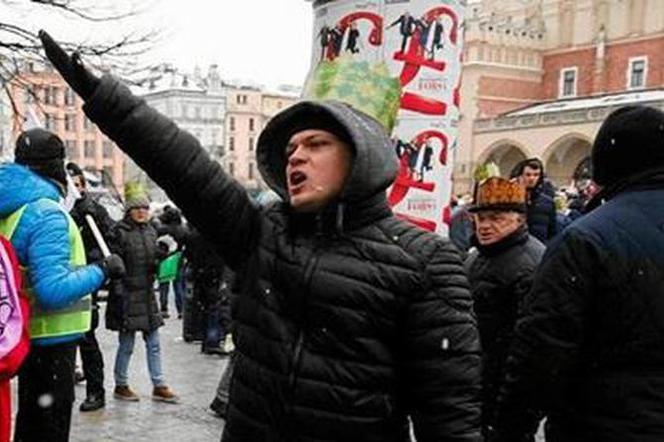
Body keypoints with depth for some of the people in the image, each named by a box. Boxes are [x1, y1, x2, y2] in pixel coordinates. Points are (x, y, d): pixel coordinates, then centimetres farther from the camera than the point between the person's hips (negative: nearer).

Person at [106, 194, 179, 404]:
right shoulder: (120, 232, -9)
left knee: (153, 343, 9)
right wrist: (118, 290, -18)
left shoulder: (151, 231, 11)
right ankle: (120, 386, 19)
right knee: (126, 344, 4)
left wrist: (160, 257, -2)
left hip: (147, 294, 6)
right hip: (127, 294, -6)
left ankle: (159, 386, 17)